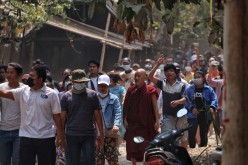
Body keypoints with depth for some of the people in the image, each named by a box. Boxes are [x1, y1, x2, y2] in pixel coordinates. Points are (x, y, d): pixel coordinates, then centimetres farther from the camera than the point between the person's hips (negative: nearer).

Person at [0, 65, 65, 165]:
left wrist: (61, 136, -6)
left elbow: (56, 116, -3)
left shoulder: (51, 94, -5)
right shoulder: (23, 91, 3)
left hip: (46, 137, -2)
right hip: (26, 137, 2)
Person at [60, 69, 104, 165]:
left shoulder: (92, 95, 4)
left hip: (89, 135, 0)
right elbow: (63, 117, 3)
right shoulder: (66, 96, 3)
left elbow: (97, 116, 6)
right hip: (72, 136, 0)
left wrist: (101, 134, 4)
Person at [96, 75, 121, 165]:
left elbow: (118, 113, -9)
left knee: (112, 156, -2)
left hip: (110, 131, -2)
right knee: (98, 157, 8)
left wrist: (116, 124, -26)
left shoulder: (114, 99, 2)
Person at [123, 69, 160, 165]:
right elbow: (126, 106, 8)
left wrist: (157, 120, -11)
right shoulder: (131, 90, 7)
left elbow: (155, 106, -4)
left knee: (145, 146, 0)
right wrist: (125, 120, 1)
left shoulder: (150, 90, -3)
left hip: (145, 123, -3)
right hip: (132, 123, 3)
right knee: (132, 147, 4)